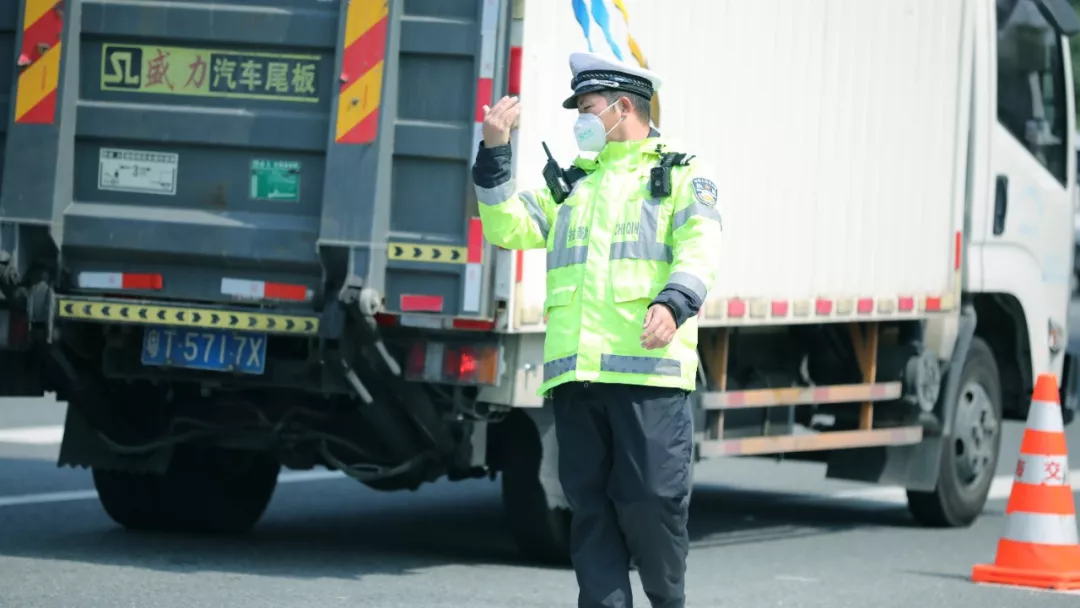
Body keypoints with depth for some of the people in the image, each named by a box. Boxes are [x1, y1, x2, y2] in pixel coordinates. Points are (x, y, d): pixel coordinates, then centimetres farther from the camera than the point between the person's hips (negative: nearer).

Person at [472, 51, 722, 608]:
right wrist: (493, 155, 6)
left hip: (648, 370, -5)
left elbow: (698, 250, -5)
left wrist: (673, 304, -24)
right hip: (577, 372, 5)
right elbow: (510, 227, 16)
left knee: (650, 499, -8)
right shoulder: (573, 183, 26)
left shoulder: (680, 177, 10)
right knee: (591, 506, 2)